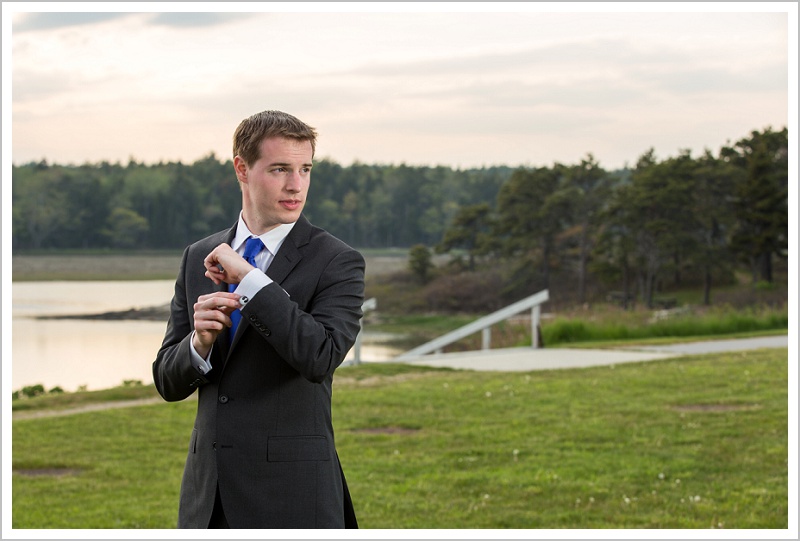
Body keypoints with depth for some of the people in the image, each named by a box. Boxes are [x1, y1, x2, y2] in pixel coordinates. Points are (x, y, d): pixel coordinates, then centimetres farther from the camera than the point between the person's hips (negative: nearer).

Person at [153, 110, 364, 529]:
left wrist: (248, 278, -19)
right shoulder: (198, 259, 9)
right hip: (208, 493, 5)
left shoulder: (337, 262, -5)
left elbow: (320, 357, -21)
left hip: (290, 494, -4)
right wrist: (200, 341, -13)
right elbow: (168, 381, 8)